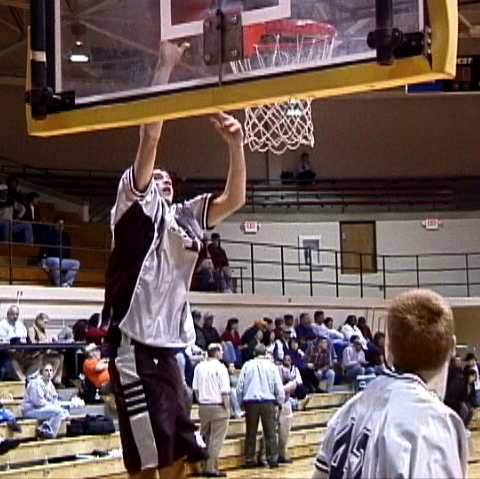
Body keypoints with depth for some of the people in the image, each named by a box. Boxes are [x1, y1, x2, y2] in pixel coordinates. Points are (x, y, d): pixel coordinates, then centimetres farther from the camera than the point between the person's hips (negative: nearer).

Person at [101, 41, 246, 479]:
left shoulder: (184, 220, 17)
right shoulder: (134, 207, 0)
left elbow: (234, 199, 11)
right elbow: (150, 135, -10)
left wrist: (235, 145, -1)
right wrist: (165, 66, -11)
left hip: (168, 349, 7)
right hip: (135, 349, -7)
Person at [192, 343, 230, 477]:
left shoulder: (199, 367, 4)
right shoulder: (220, 368, -11)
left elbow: (195, 389, 7)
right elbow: (225, 392, -13)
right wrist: (227, 408, -6)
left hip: (203, 406, 5)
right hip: (218, 406, -5)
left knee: (205, 438, 14)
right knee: (216, 439, -1)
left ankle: (204, 467, 17)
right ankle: (212, 468, -2)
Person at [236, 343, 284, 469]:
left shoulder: (247, 365, 3)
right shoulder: (271, 366, 0)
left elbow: (240, 386, 4)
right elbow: (279, 387, 1)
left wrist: (241, 402, 16)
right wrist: (280, 401, 13)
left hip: (250, 402, 1)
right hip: (268, 402, -1)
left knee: (251, 432, 9)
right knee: (270, 432, 3)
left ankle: (249, 459, 11)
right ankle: (272, 459, 1)